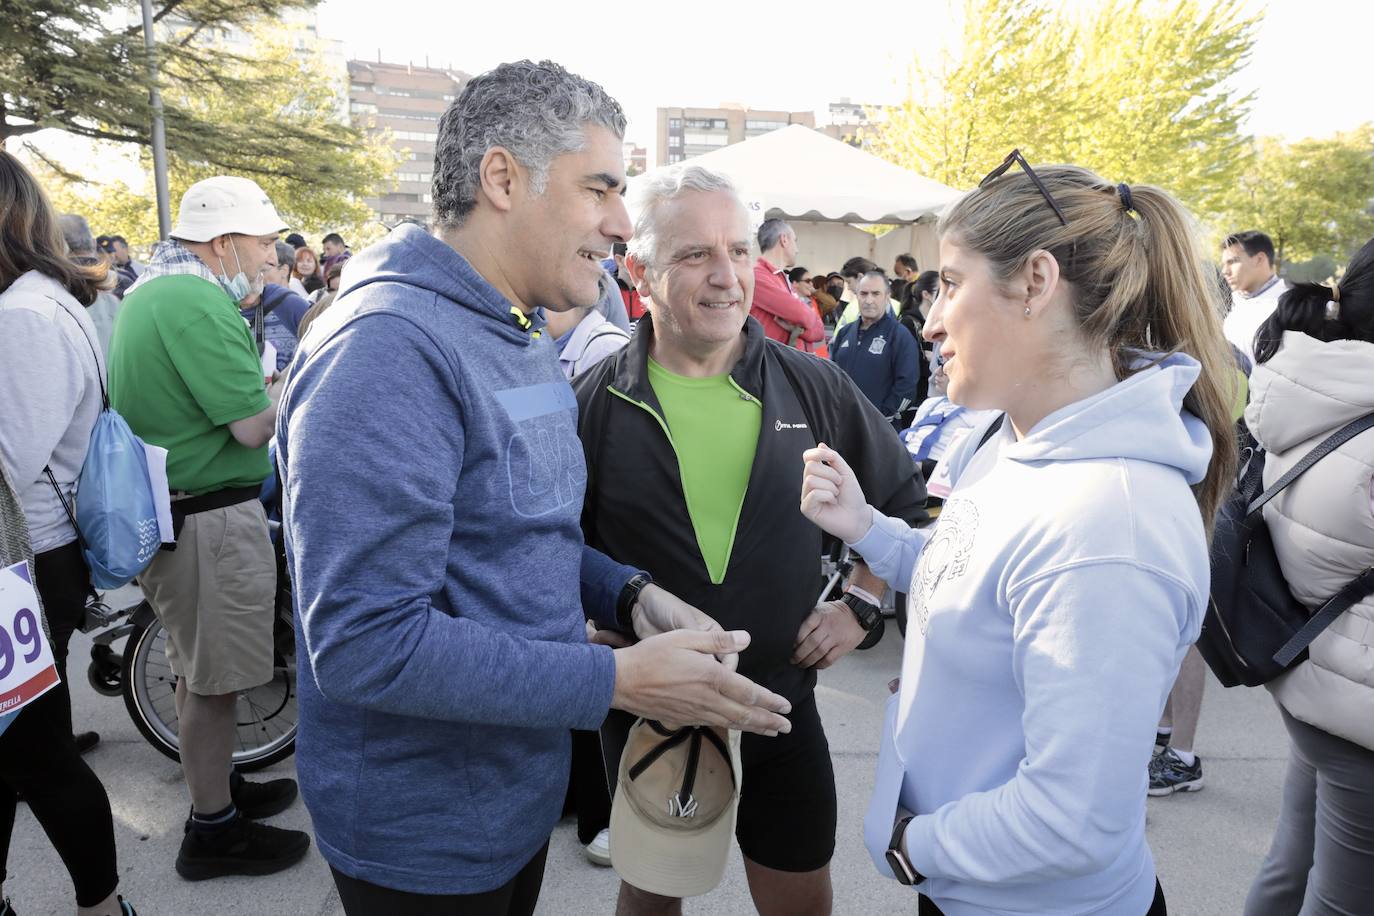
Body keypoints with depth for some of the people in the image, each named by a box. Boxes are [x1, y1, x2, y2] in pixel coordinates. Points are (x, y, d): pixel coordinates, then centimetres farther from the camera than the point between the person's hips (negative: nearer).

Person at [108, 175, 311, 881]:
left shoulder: (147, 290, 12)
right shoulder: (199, 303, -21)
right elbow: (254, 425, -22)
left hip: (161, 511, 11)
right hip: (209, 519, -11)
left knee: (197, 669, 22)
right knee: (215, 679, 3)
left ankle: (218, 787, 38)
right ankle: (213, 832, 18)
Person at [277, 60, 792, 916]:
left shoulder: (528, 339, 6)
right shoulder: (387, 349, -26)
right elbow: (367, 643, -29)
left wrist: (632, 596, -6)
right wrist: (619, 680, -27)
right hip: (425, 838, -8)